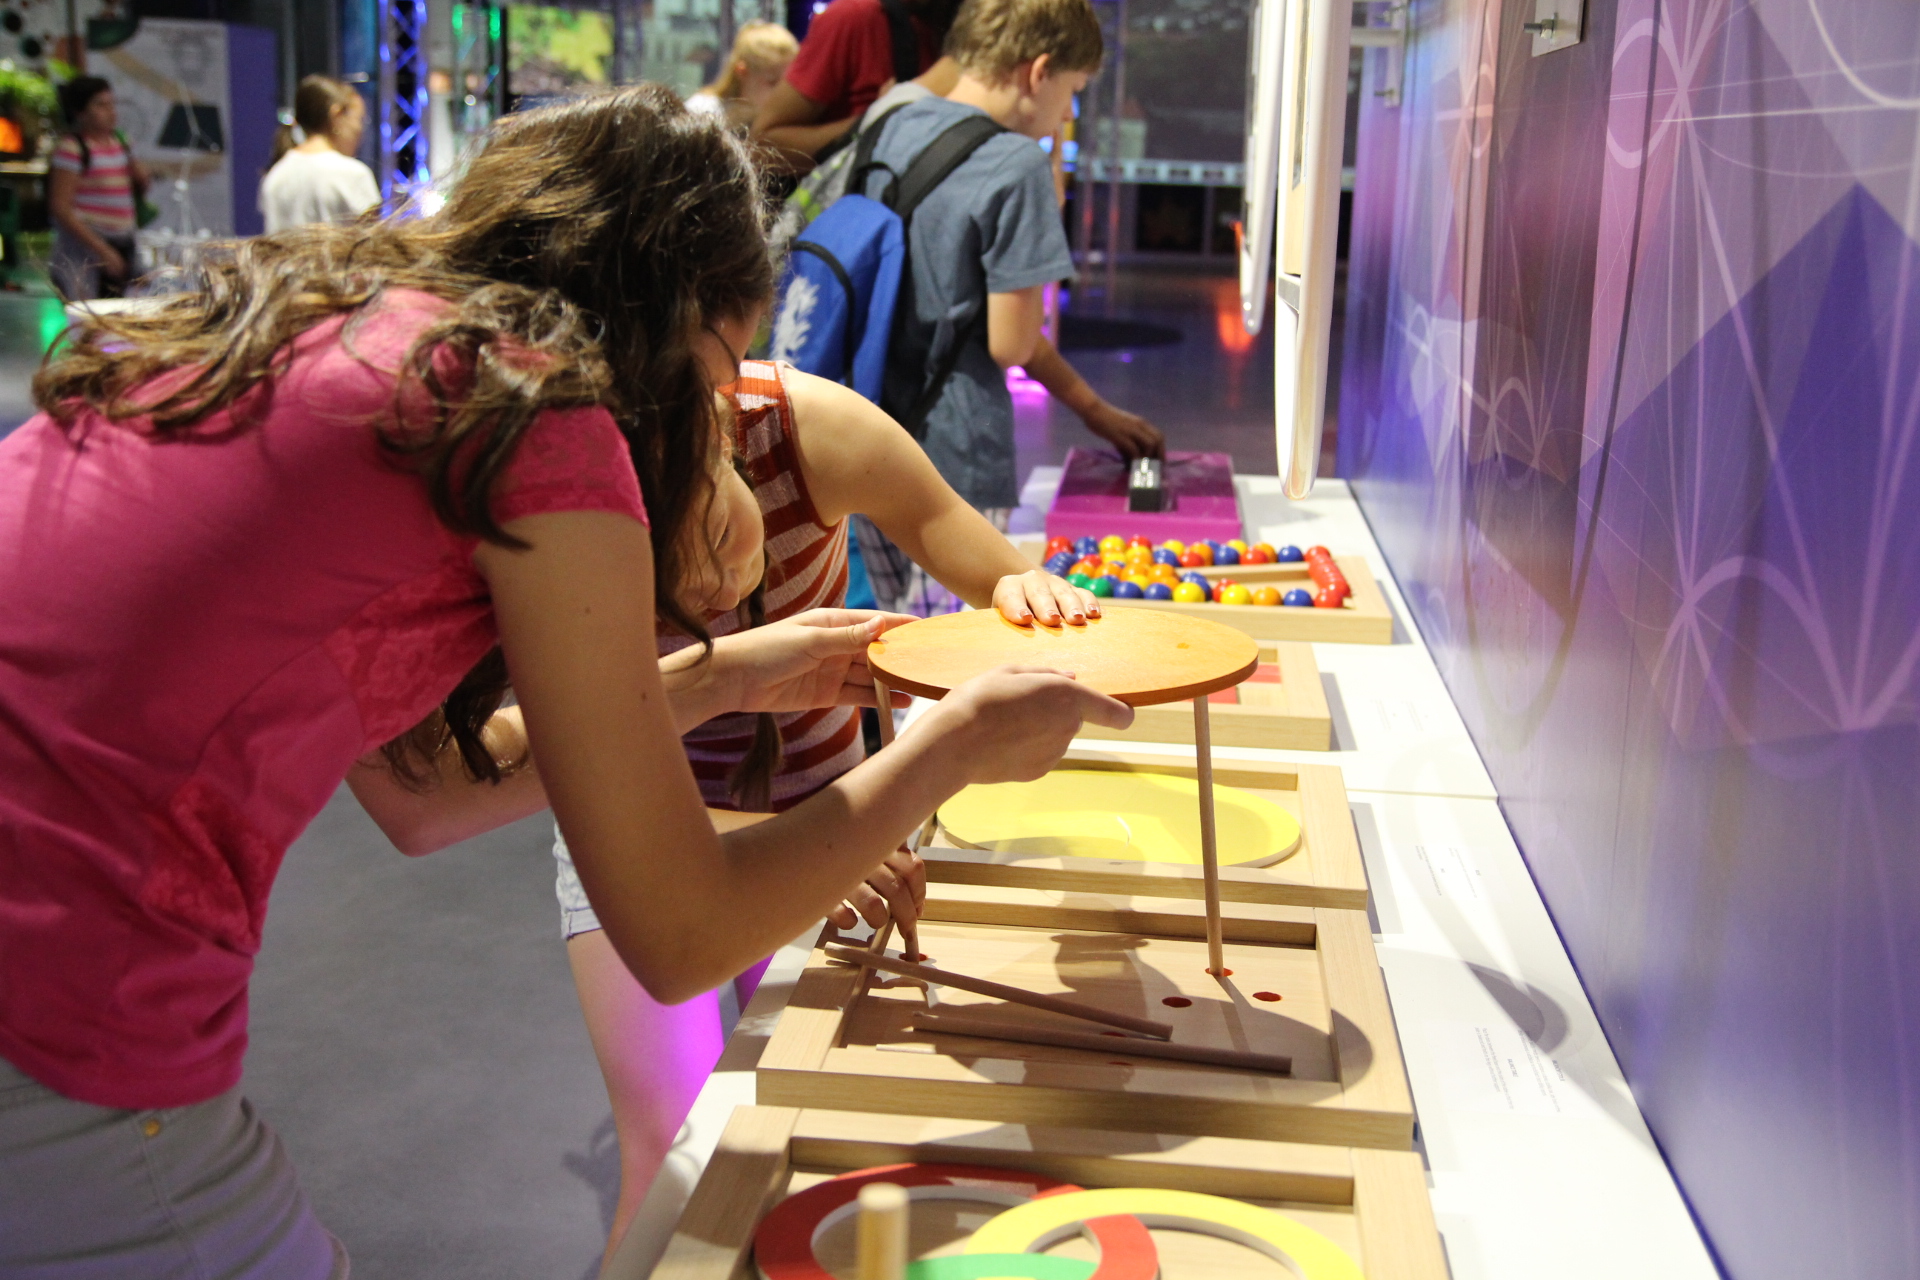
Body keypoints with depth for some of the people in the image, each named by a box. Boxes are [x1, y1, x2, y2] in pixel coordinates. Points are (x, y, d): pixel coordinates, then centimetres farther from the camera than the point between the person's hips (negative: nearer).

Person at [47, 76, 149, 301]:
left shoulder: (120, 142, 12)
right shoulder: (72, 149, -10)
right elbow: (60, 208, -15)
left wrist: (141, 181, 3)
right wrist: (102, 250, -20)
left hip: (122, 246, 7)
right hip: (83, 246, -7)